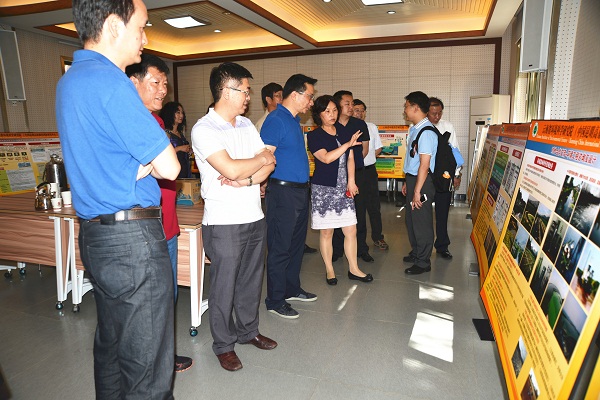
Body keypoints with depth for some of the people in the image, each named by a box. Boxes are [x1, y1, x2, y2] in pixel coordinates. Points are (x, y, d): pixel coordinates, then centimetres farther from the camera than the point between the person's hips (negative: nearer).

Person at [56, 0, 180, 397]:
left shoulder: (69, 81, 15)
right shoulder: (110, 82, -16)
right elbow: (169, 167, -16)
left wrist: (139, 168, 1)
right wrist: (150, 162, 3)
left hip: (95, 234, 10)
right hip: (133, 236, -10)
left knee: (111, 346, 23)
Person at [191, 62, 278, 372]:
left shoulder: (246, 125, 12)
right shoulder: (203, 129, -11)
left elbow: (270, 163, 5)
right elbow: (231, 168, -23)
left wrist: (247, 180, -14)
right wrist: (260, 160, -5)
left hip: (254, 217, 7)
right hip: (224, 222, -7)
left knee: (251, 280, 18)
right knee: (224, 285, 6)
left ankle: (248, 331, 37)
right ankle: (223, 344, 25)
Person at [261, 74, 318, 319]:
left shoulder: (294, 120, 15)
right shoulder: (276, 120, -13)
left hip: (300, 190, 9)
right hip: (283, 191, -9)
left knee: (296, 244, 17)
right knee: (280, 248, 0)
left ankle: (292, 289, 33)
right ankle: (275, 301, 13)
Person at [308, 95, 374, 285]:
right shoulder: (314, 136, -4)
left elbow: (350, 158, 12)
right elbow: (326, 158, -16)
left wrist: (351, 181, 1)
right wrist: (348, 144, -17)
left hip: (343, 187, 4)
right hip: (323, 188, -4)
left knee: (351, 230, 4)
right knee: (326, 232, 4)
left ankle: (354, 269, 18)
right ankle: (329, 270, 19)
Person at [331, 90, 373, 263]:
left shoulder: (360, 124, 4)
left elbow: (365, 149, 12)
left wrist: (353, 162, 11)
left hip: (357, 173, 1)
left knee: (359, 211, 4)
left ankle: (361, 249, 16)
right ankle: (337, 249, 18)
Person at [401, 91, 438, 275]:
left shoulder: (426, 132, -19)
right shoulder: (414, 129, 11)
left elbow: (424, 164, -22)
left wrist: (417, 191, -22)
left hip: (422, 182, -10)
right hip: (412, 178, 10)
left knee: (421, 222, 1)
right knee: (411, 219, 19)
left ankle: (423, 262, 15)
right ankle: (416, 253, 36)